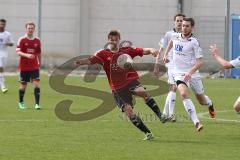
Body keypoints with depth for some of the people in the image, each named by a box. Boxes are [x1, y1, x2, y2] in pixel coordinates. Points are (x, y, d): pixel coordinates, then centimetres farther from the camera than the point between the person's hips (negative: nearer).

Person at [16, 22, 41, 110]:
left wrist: (39, 63, 20)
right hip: (24, 67, -2)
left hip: (34, 67, 2)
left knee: (36, 84, -12)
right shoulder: (22, 40, -4)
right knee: (23, 85, 7)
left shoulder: (37, 40, 5)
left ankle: (37, 104, -13)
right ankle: (21, 102, 28)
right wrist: (26, 55, -31)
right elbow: (18, 52, -14)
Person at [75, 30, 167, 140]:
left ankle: (160, 115, -25)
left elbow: (143, 51, 7)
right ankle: (147, 133, -4)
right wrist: (81, 62, -27)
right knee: (128, 110, -13)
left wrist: (151, 50, -15)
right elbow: (91, 60, -7)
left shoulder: (127, 51, 11)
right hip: (117, 88, 0)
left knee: (142, 92, -32)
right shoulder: (103, 54, 7)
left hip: (131, 81, 0)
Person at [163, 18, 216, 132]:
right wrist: (166, 54, 26)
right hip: (179, 73, 2)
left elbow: (200, 61, -18)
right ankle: (196, 122, -32)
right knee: (184, 94, -27)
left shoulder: (194, 42, -14)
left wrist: (190, 72, -31)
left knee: (202, 100, 12)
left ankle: (210, 104, 53)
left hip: (192, 74, -2)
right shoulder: (176, 37, 1)